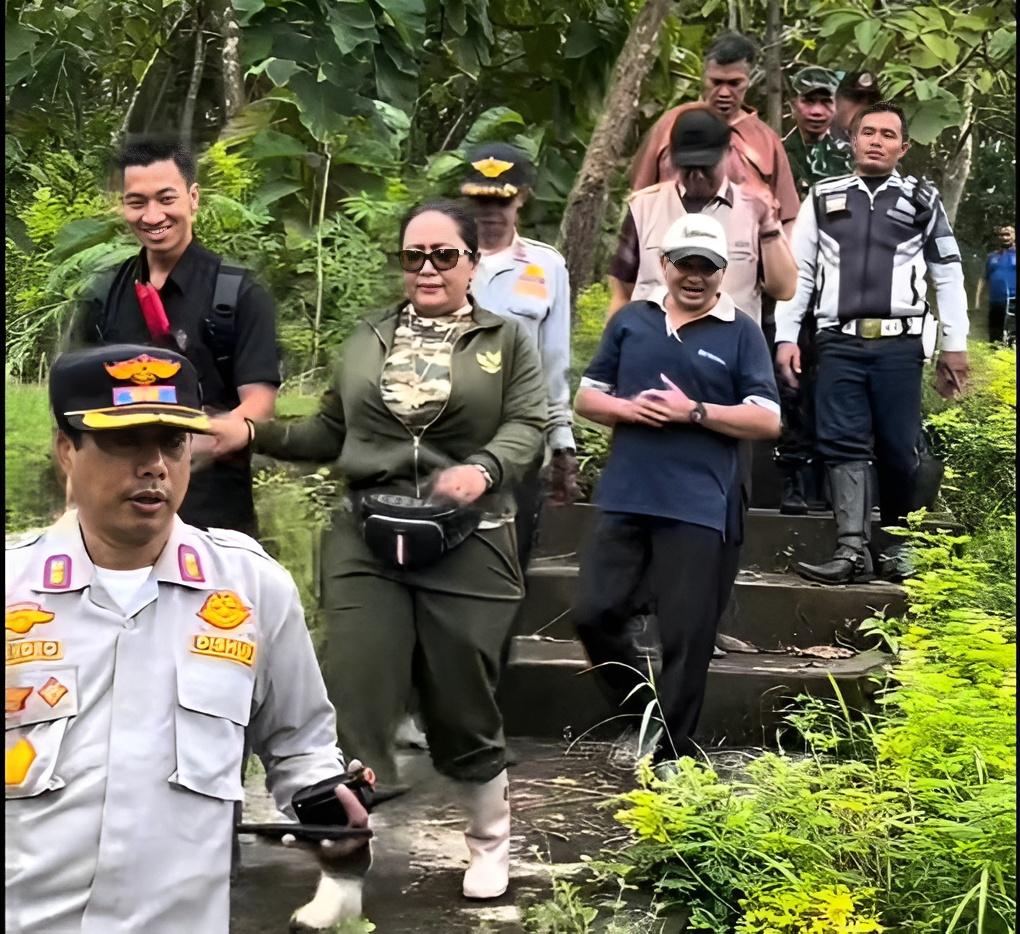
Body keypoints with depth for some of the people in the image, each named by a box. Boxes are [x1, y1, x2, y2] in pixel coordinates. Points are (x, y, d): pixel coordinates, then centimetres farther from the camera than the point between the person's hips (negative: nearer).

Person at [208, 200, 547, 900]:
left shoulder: (507, 340, 6)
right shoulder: (367, 340, 15)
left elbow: (527, 426, -6)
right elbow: (332, 433, 17)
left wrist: (484, 469, -26)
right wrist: (253, 434, 2)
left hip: (468, 547, -2)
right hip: (367, 544, 2)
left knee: (463, 706, 6)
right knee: (355, 704, -4)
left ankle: (491, 838, 31)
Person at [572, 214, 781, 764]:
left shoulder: (741, 333, 3)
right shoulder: (630, 321, 12)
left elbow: (767, 420, -3)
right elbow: (586, 398, 14)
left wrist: (694, 412, -13)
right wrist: (627, 409, -7)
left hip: (699, 508, -3)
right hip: (624, 498, 3)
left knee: (685, 638, 0)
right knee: (594, 613, 1)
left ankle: (671, 754, 14)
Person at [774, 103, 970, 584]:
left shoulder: (922, 200, 10)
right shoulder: (823, 197, 12)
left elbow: (948, 274, 12)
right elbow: (798, 270, 12)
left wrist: (955, 345, 9)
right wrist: (785, 337, 5)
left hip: (898, 344, -1)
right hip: (839, 342, 1)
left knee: (898, 449, 0)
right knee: (843, 443, -7)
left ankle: (897, 547, 15)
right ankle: (852, 550, -10)